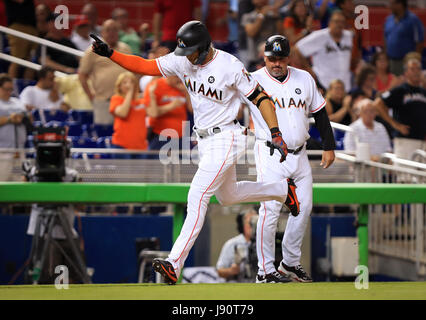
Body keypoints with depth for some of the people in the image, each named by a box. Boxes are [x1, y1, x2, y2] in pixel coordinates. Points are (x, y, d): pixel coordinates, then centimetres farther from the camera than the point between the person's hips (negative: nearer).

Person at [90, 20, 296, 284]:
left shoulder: (230, 66, -19)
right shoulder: (182, 61, -2)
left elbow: (260, 98, -16)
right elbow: (145, 66, -2)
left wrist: (276, 134, -24)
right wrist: (110, 54, -14)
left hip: (226, 139, -8)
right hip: (205, 141, 8)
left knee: (197, 197, -17)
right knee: (228, 196, 24)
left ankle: (175, 265, -23)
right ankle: (283, 190, 46)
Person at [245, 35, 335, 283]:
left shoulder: (304, 79, 8)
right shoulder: (254, 81, -6)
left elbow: (319, 112, 15)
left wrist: (329, 146, 11)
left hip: (299, 155, 5)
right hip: (270, 154, -5)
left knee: (304, 207, 6)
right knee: (271, 209, -12)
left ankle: (290, 262, 21)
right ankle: (266, 269, -5)